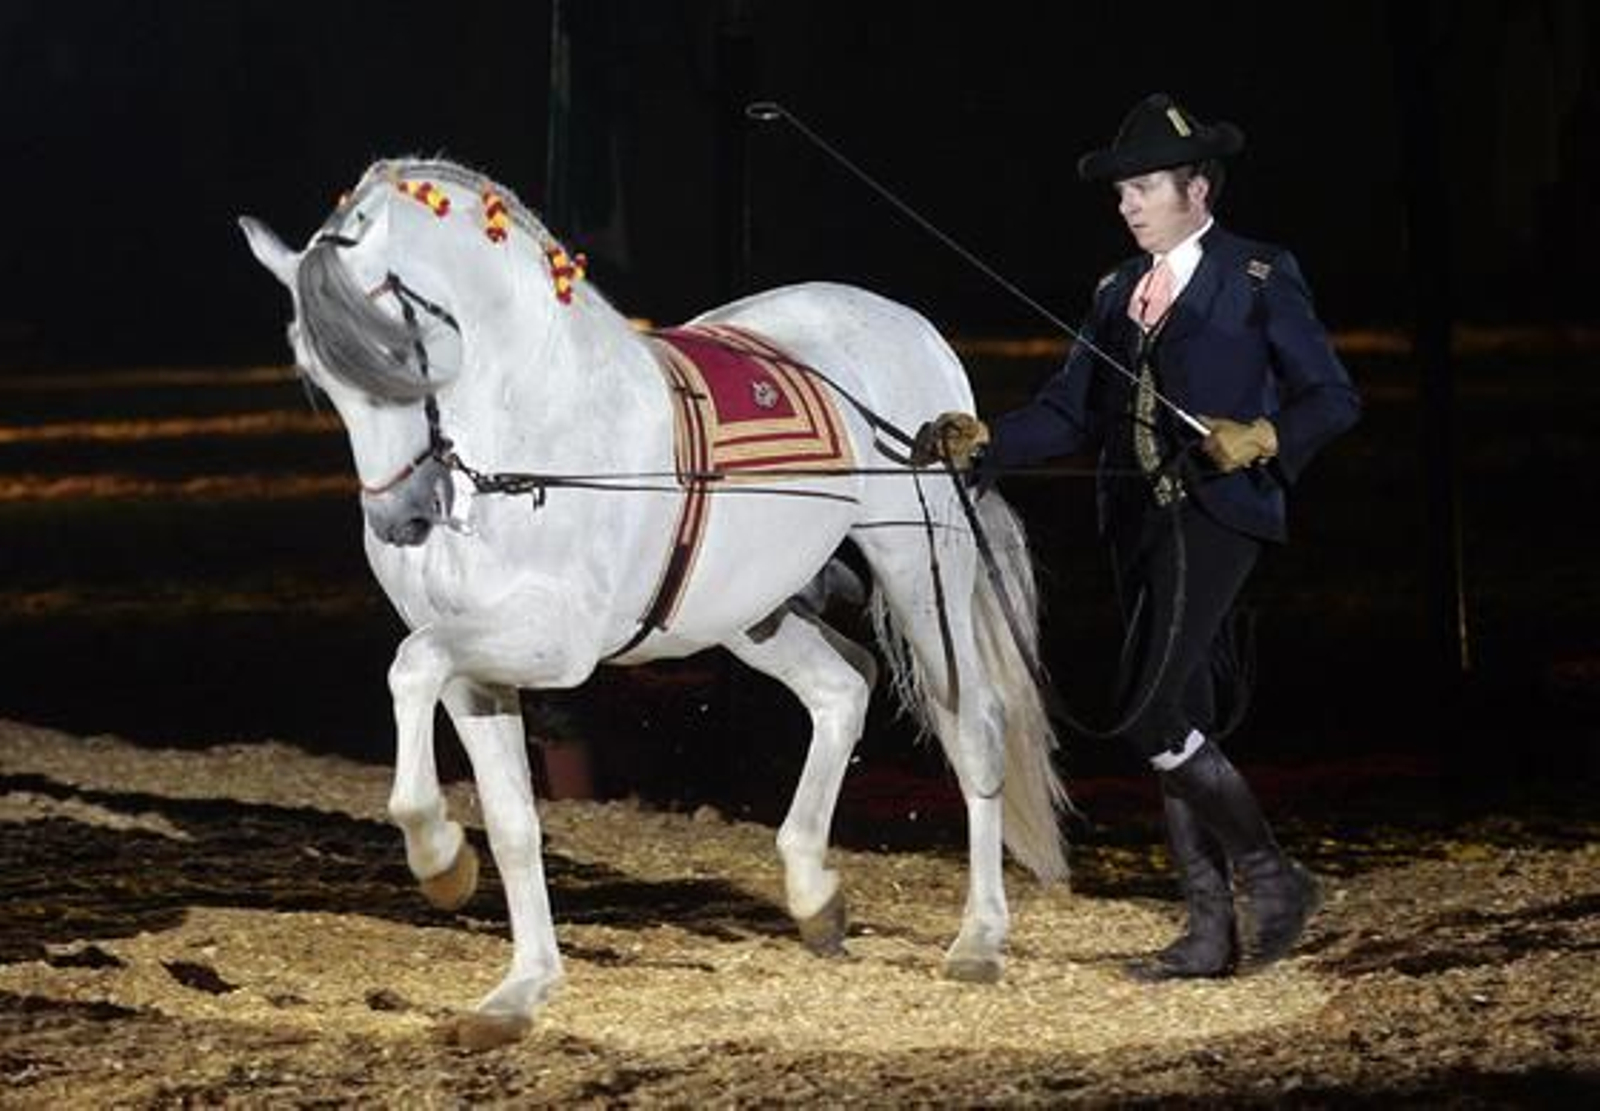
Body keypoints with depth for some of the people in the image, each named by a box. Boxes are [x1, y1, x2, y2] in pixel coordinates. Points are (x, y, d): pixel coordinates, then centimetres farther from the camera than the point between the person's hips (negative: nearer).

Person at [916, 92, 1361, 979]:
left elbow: (1332, 397, -3)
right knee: (1180, 726, 7)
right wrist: (981, 443, -3)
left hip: (1215, 514, -7)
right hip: (1137, 522, 7)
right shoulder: (1118, 293, 17)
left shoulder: (1260, 280, -1)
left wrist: (1263, 440, -20)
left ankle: (1269, 874, -1)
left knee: (1150, 716, -17)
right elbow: (1070, 415, 11)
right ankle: (1212, 930, 12)